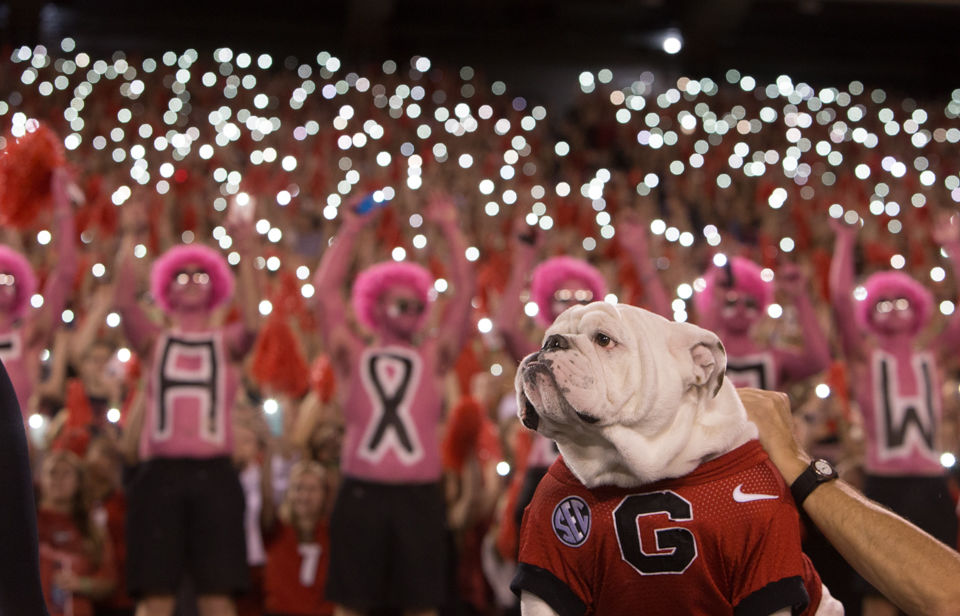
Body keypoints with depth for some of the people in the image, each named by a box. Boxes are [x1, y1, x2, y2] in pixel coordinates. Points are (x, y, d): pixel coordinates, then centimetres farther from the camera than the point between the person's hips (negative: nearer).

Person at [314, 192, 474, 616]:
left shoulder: (433, 357, 9)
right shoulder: (353, 357, 8)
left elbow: (465, 293, 4)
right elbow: (325, 290, 2)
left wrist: (450, 230, 1)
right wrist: (350, 231, 0)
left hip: (419, 495, 1)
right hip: (361, 493, -1)